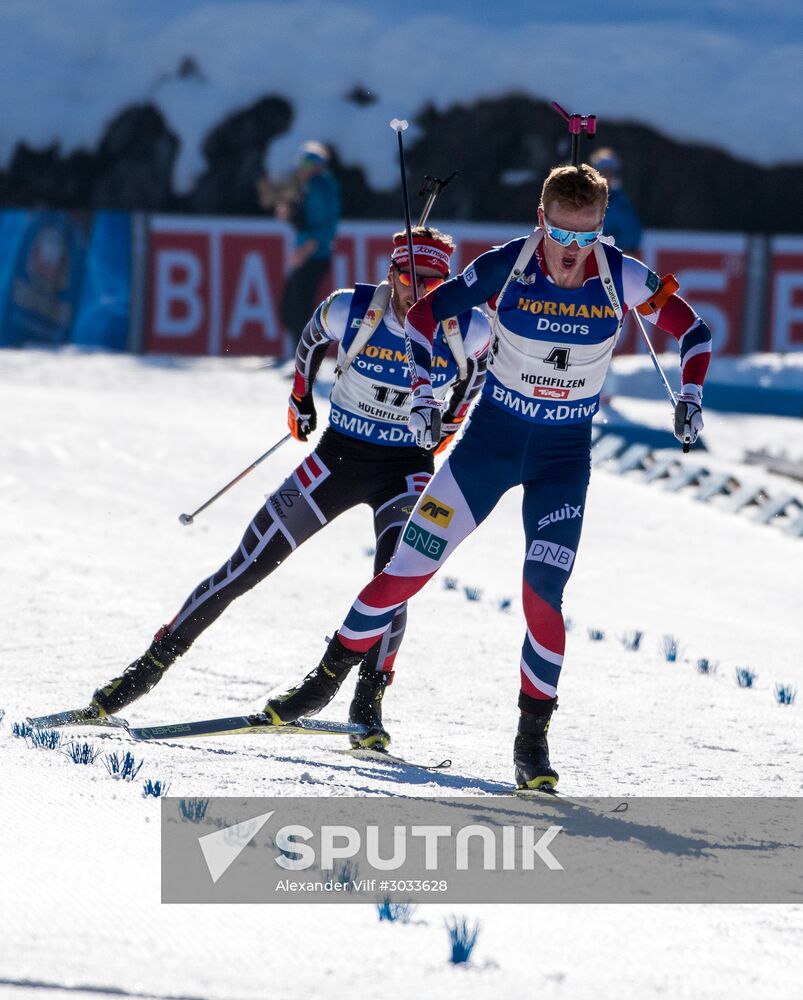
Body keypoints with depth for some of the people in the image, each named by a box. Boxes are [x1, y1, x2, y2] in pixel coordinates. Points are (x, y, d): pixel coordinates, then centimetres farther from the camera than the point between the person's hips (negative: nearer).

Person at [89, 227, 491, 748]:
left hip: (408, 467, 0)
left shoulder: (468, 330, -16)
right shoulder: (351, 311, -17)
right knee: (250, 562, -3)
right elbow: (314, 336, 7)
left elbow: (477, 369, 10)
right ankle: (156, 660, 7)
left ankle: (368, 703, -15)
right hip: (339, 453, 0)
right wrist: (301, 397, 16)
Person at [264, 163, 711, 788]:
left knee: (543, 595, -13)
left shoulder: (622, 278, -15)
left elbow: (693, 329, 0)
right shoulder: (508, 267, -18)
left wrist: (690, 396, -12)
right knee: (411, 567, 0)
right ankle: (331, 676, 19)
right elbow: (426, 314, -6)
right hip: (491, 435, 0)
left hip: (564, 455, 0)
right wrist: (424, 395, -14)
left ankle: (533, 737, 2)